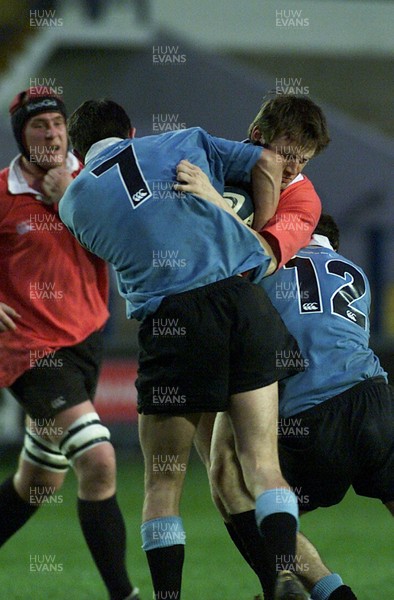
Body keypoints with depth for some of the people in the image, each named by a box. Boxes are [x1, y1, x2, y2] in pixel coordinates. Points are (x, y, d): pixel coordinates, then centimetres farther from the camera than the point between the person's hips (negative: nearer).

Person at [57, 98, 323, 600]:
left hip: (171, 317, -2)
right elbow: (267, 164, 15)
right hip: (242, 294, 2)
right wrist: (262, 242, 20)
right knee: (261, 461, 4)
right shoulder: (185, 142, 16)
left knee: (163, 481, 8)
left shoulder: (73, 201, 13)